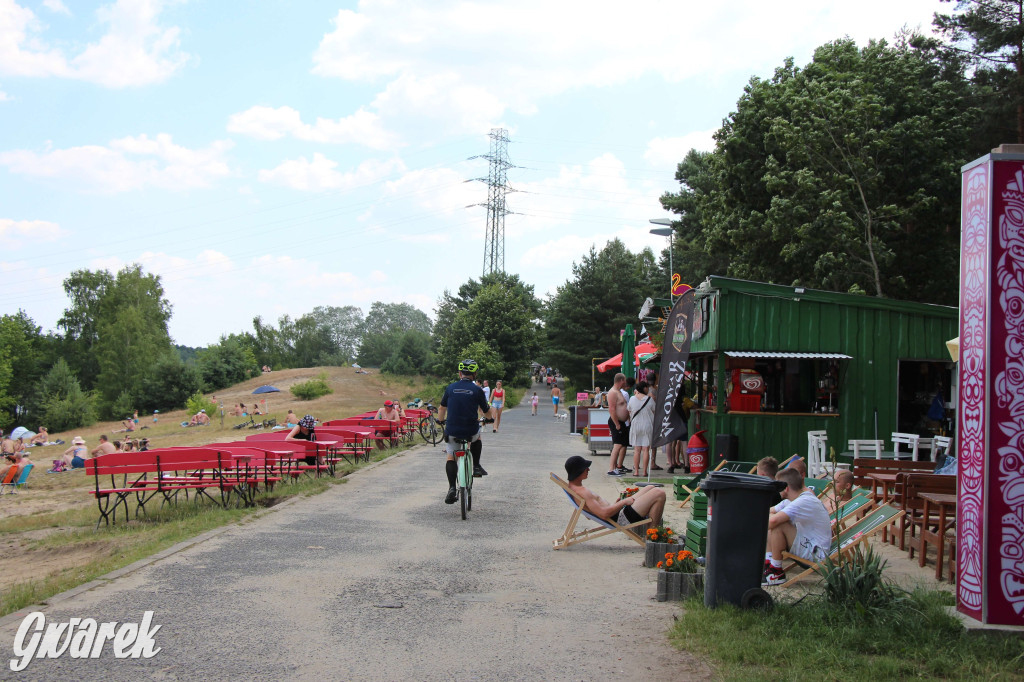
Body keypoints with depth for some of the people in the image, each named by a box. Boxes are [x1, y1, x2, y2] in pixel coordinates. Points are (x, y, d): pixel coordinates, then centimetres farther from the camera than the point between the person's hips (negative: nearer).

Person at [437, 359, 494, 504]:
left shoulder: (451, 388, 4)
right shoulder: (477, 390, -2)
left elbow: (442, 408, 17)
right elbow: (487, 412, 8)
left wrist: (441, 420, 37)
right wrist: (490, 417, 32)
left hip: (452, 431, 0)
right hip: (470, 431, 0)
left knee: (450, 457, 13)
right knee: (477, 437, 33)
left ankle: (452, 488, -2)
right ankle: (476, 466, 26)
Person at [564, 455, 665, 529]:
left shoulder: (572, 487, 10)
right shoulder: (582, 492, -25)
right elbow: (604, 513, -31)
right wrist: (624, 502, -19)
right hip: (620, 518, -11)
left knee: (651, 488, 20)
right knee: (659, 493, -11)